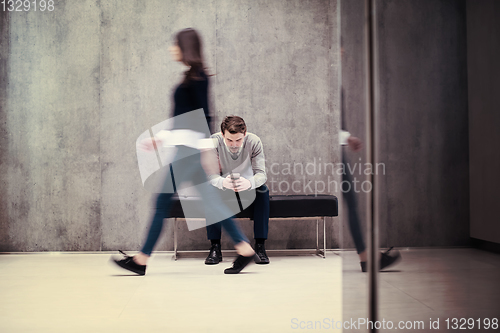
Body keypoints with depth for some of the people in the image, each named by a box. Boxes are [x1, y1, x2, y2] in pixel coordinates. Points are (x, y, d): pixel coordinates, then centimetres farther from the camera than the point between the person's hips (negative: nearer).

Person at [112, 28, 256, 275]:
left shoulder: (196, 76, -10)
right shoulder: (193, 76, 19)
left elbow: (204, 115, -17)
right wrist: (162, 139, 23)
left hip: (187, 147, -10)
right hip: (184, 145, 10)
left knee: (163, 201, -4)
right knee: (211, 202, 8)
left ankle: (141, 260, 4)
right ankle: (244, 249, 10)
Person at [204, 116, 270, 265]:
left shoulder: (254, 142, -23)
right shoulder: (214, 142, -23)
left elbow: (261, 174, -28)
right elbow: (211, 175, -27)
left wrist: (249, 183, -52)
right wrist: (222, 182, -52)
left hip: (248, 187, 0)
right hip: (224, 187, 0)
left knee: (263, 190, -31)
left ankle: (260, 246, -24)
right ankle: (215, 246, -24)